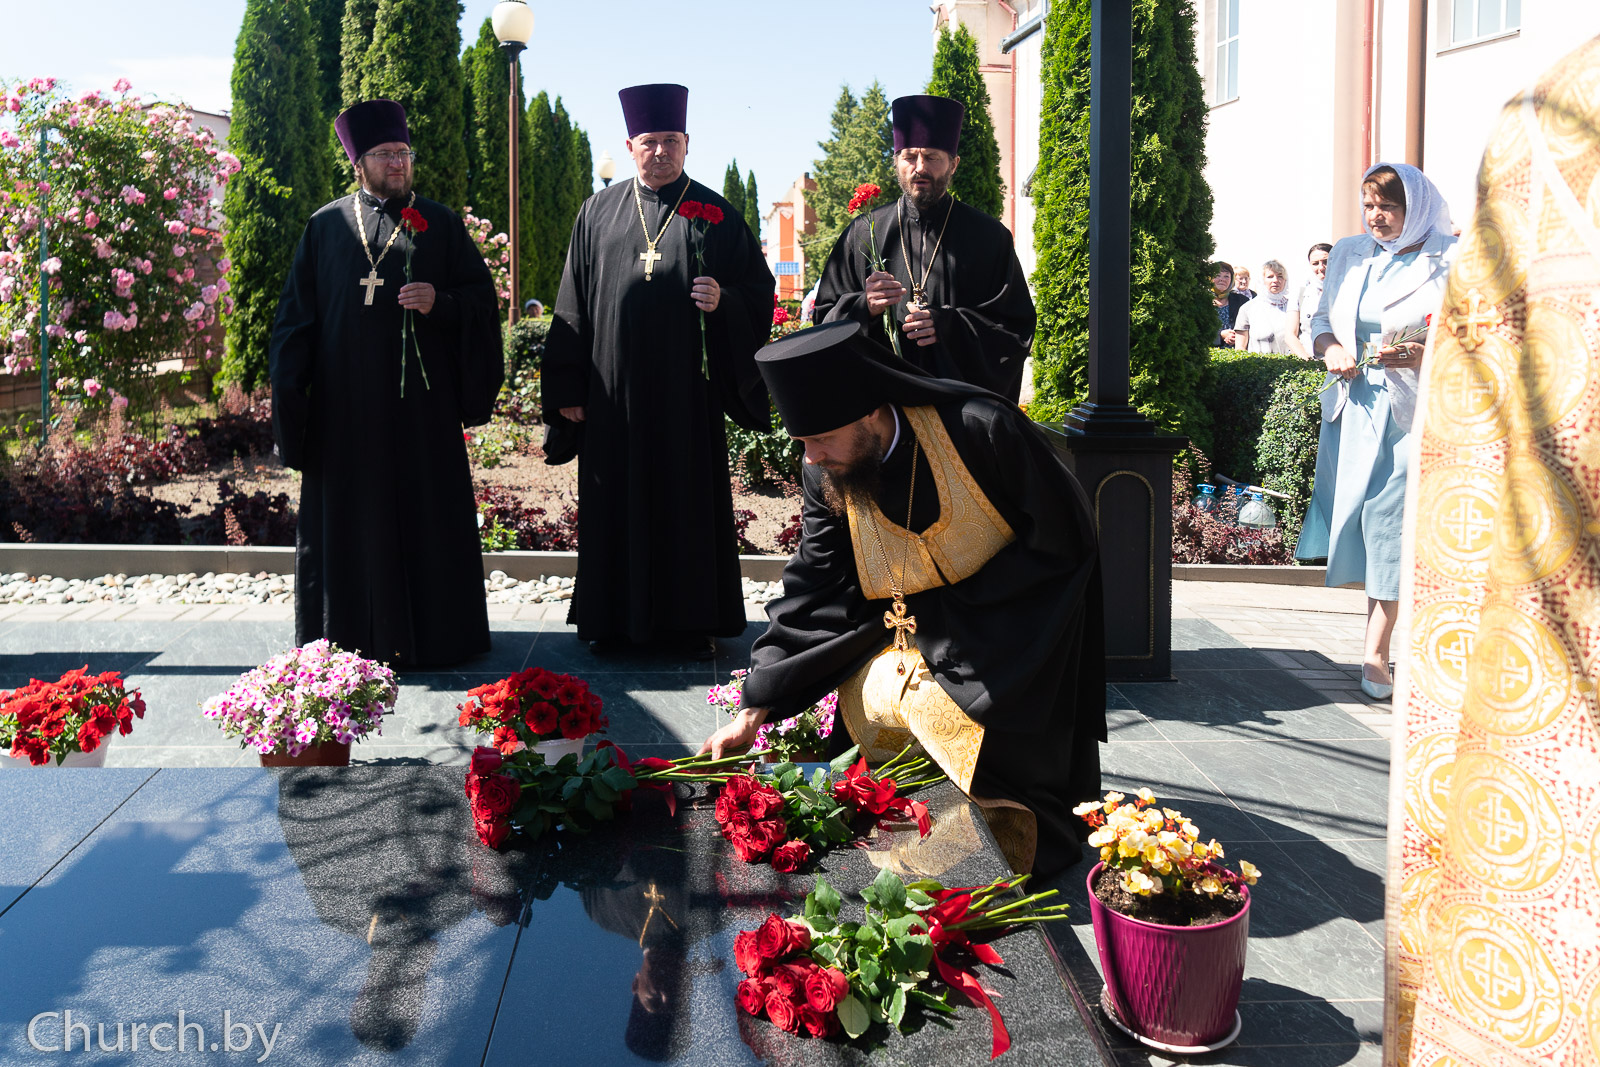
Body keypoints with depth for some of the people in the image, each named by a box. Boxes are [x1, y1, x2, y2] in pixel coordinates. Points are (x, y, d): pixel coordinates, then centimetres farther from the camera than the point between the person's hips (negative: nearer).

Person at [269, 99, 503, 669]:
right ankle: (351, 636, 15)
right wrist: (289, 391, 2)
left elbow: (481, 295, 6)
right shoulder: (326, 226, 10)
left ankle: (431, 632, 12)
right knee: (349, 517, 4)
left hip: (420, 403, -1)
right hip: (347, 403, 1)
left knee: (426, 514, 2)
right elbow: (297, 314, 10)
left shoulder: (440, 223, 9)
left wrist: (440, 302, -14)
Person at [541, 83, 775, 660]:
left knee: (689, 499, 4)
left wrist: (723, 302, -17)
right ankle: (614, 617, 18)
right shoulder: (598, 213, 9)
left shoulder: (715, 214, 5)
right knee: (616, 501, 6)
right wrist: (568, 389, 3)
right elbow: (573, 304, 8)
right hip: (613, 392, 1)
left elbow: (759, 291, 6)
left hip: (686, 391, -1)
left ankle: (691, 622, 15)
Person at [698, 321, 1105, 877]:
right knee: (869, 699, -20)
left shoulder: (978, 429, -26)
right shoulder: (824, 474, -10)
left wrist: (949, 609, -18)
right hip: (915, 624, 5)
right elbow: (811, 595, -6)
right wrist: (752, 713, -10)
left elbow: (1060, 541, -16)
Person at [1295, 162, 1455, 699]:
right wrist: (1330, 347, -2)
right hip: (1353, 408, 5)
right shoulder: (1348, 255, 12)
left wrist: (1426, 355, -22)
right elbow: (1321, 318, 20)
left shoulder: (1453, 263, -3)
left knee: (1390, 522, -7)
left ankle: (1375, 655, 1)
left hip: (1414, 413, -5)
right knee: (1360, 518, 8)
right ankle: (1379, 648, 23)